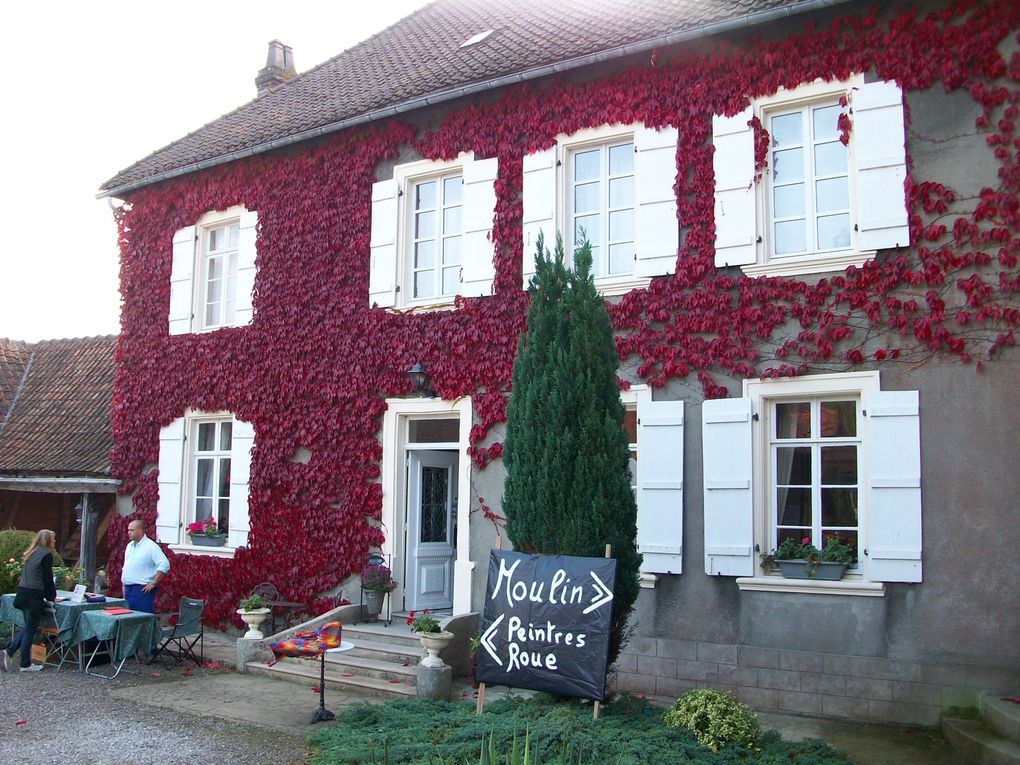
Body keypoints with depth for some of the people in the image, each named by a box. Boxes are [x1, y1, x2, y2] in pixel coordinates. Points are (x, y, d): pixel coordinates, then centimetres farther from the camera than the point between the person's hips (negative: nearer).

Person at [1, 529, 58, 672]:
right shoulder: (46, 555, -10)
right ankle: (26, 664, 7)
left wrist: (49, 595, 24)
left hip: (23, 594, 8)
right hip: (34, 596, -8)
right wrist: (52, 597, 3)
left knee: (28, 627, 18)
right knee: (30, 630, 0)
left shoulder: (31, 554, 15)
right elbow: (48, 579, -10)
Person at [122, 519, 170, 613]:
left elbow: (165, 565, -18)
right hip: (128, 589, 8)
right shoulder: (129, 546, 16)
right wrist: (123, 582, 16)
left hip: (142, 590, -8)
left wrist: (153, 583, -18)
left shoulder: (151, 546, -11)